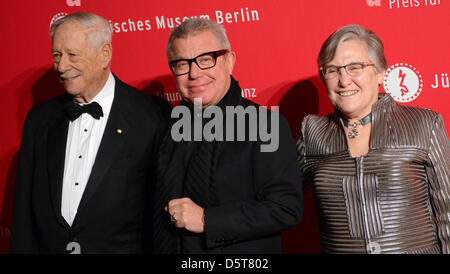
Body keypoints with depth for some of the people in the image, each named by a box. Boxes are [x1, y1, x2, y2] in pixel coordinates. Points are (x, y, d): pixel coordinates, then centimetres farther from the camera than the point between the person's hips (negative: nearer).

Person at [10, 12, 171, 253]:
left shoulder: (153, 116, -10)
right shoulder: (39, 119, 5)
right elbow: (24, 205, 7)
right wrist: (23, 249, 0)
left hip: (121, 247, -4)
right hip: (48, 247, 4)